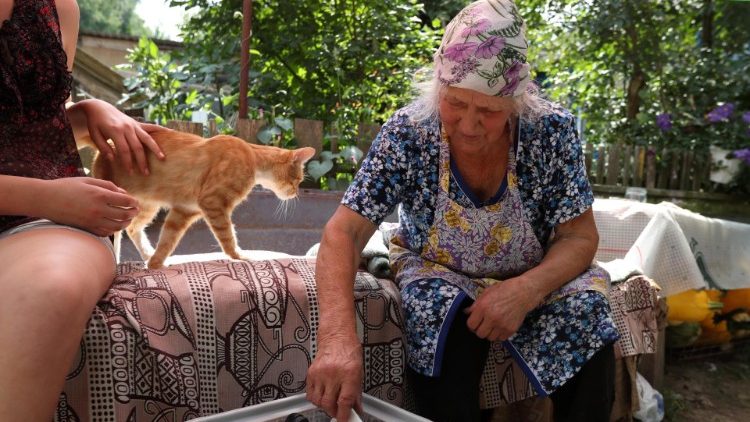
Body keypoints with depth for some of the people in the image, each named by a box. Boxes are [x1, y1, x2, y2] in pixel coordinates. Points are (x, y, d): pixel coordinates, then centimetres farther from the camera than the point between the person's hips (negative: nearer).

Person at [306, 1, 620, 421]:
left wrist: (526, 289, -34)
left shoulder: (552, 129, -18)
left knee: (585, 306, -25)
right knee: (442, 312, -32)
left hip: (532, 281, 1)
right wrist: (338, 334, -41)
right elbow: (344, 232, -24)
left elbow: (579, 237, -13)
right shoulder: (408, 133, -21)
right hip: (440, 275, -1)